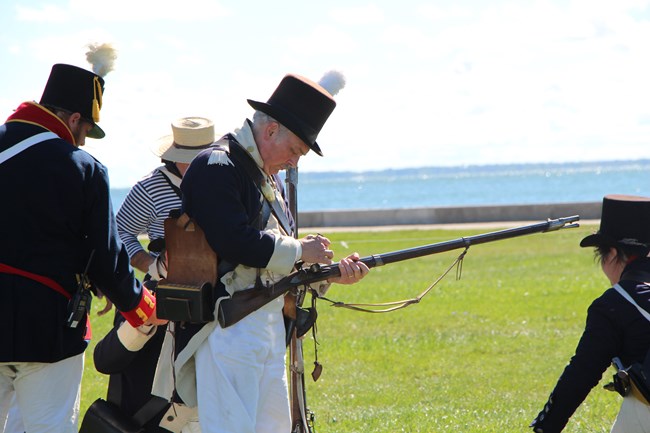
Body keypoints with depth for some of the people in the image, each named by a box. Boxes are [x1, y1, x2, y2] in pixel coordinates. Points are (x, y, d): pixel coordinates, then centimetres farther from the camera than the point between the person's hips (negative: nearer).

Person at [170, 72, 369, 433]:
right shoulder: (217, 167, -11)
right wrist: (299, 250, -12)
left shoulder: (265, 177, 20)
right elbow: (234, 241, -23)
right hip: (228, 326, -10)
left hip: (268, 323, 10)